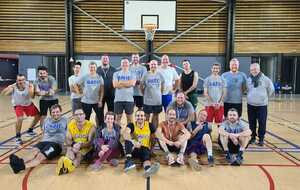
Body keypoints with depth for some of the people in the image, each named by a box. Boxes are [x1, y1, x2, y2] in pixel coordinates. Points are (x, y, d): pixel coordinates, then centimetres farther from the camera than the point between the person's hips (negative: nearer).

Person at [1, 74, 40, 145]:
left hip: (28, 104, 4)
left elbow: (32, 96, -33)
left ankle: (30, 130, 35)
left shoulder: (29, 85, -24)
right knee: (20, 118, -26)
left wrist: (31, 89, -48)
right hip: (18, 105, -4)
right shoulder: (13, 87, -27)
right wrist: (9, 88, -56)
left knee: (38, 116, 11)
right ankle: (17, 137, -4)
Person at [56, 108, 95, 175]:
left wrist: (81, 145, -32)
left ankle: (69, 165, -57)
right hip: (74, 146, 3)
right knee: (69, 150, -29)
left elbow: (90, 142, -14)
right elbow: (67, 140, -3)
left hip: (86, 147, -3)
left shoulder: (91, 125, -9)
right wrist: (73, 144, -25)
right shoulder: (70, 125, 2)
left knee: (79, 154, -32)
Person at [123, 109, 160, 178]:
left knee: (147, 156, -35)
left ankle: (148, 169, -67)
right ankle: (128, 161, -40)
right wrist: (133, 142, -44)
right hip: (133, 149, 0)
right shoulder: (131, 125, -5)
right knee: (128, 139, -30)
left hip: (145, 148, 0)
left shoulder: (149, 125, 2)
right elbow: (125, 134, -26)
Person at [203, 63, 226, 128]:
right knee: (209, 122, 2)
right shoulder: (207, 79, 1)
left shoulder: (222, 80, 6)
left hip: (220, 105, 1)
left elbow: (224, 93, 3)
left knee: (219, 122, 7)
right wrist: (212, 103, -12)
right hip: (209, 104, -1)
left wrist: (220, 103, -8)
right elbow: (205, 93, -3)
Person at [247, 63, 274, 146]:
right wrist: (252, 96, 8)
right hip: (250, 105, 2)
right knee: (252, 122, 10)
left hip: (262, 105, -2)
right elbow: (246, 89, 13)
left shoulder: (265, 79, -6)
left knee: (262, 123, 2)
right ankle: (253, 137, 24)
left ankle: (261, 139, 15)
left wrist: (265, 97, 8)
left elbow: (271, 89, 4)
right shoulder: (248, 80, 1)